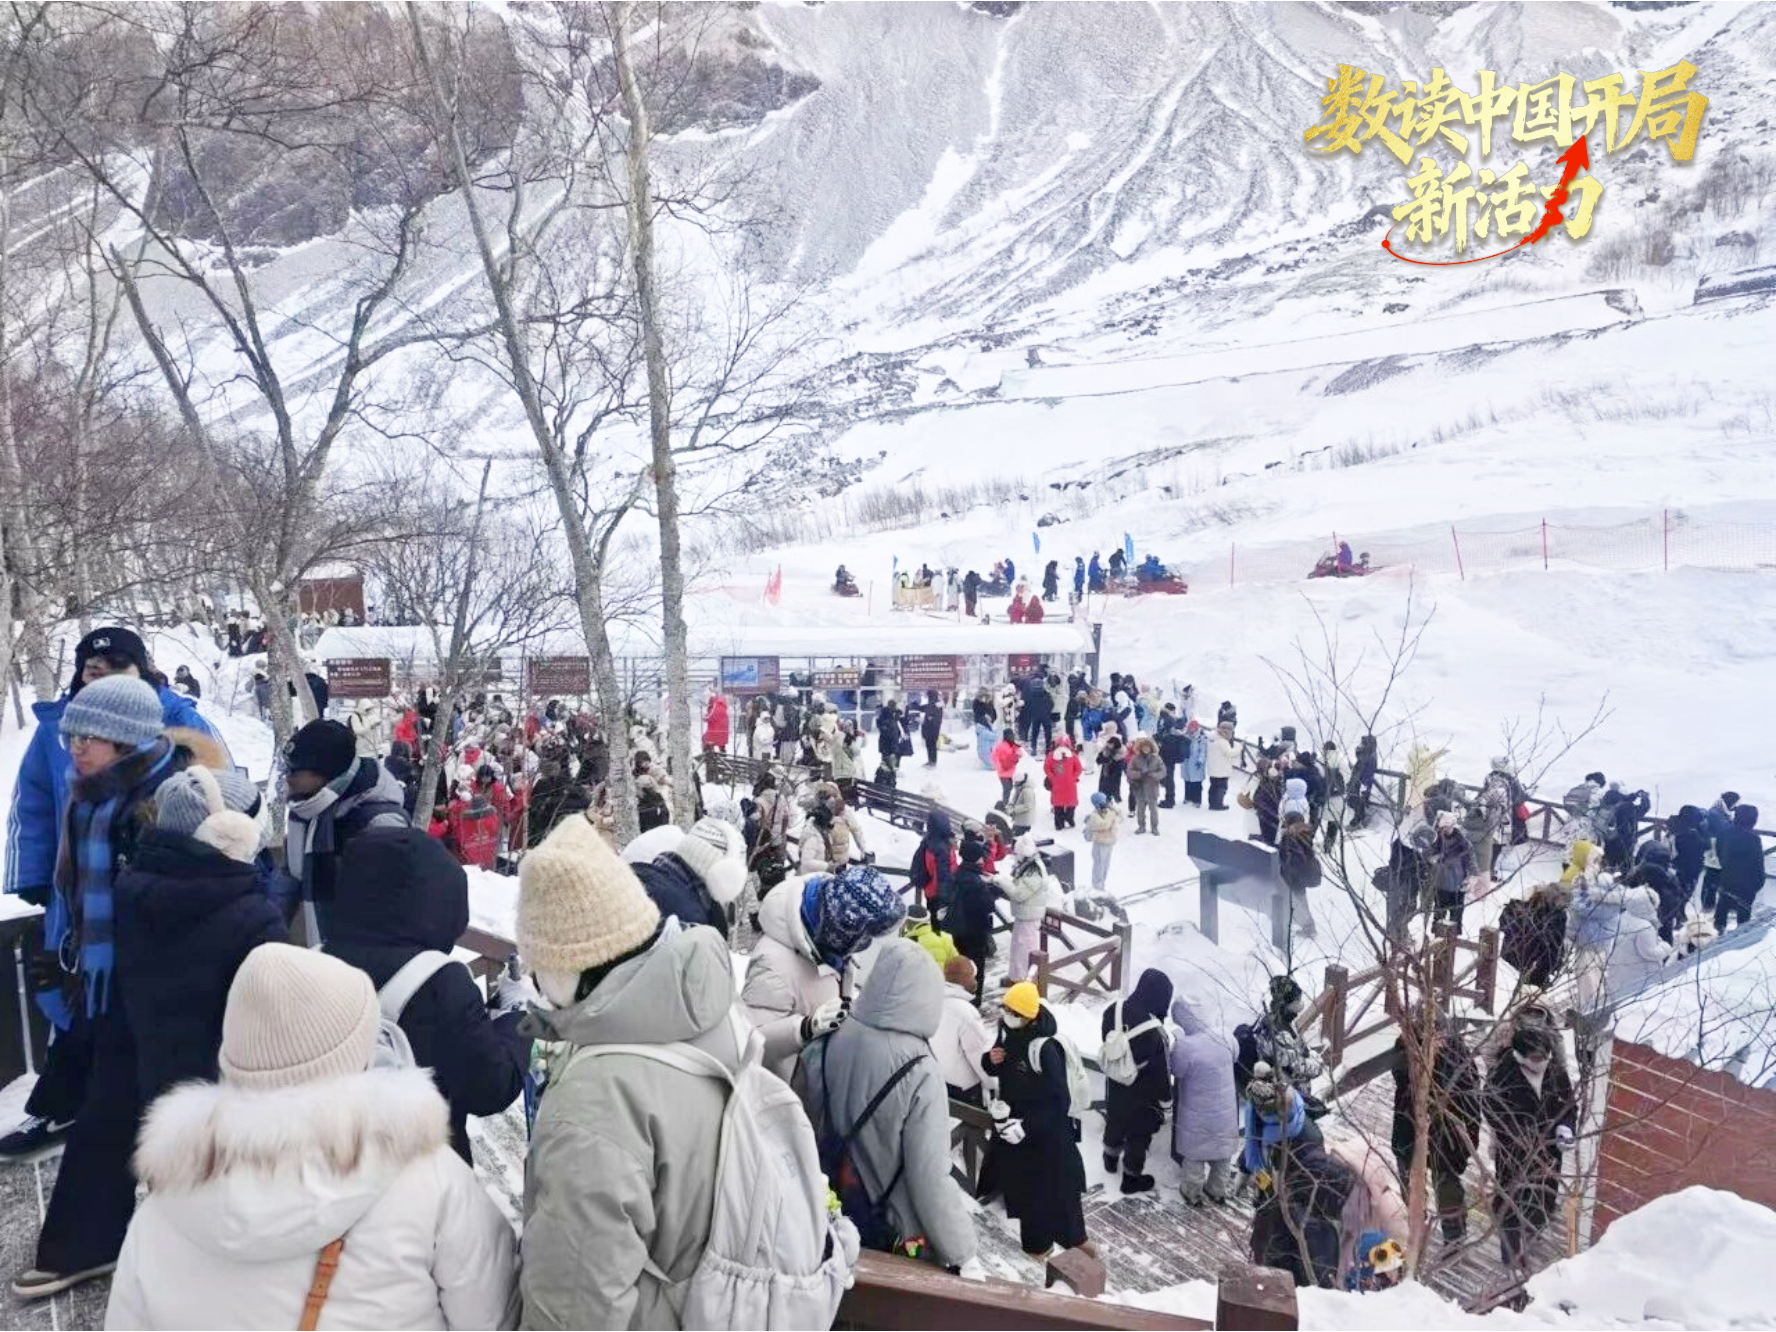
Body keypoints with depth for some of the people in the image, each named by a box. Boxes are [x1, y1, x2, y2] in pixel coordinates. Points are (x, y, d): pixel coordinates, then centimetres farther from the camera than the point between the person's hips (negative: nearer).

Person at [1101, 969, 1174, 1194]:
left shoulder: (1113, 1010, -18)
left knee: (1114, 1123, 31)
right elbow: (1162, 1071, -22)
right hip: (1142, 1095, -5)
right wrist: (1165, 1098, -5)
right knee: (1138, 1135, 19)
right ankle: (1131, 1179, 39)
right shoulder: (1154, 1032, -36)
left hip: (1115, 1086, 5)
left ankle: (1111, 1159, 55)